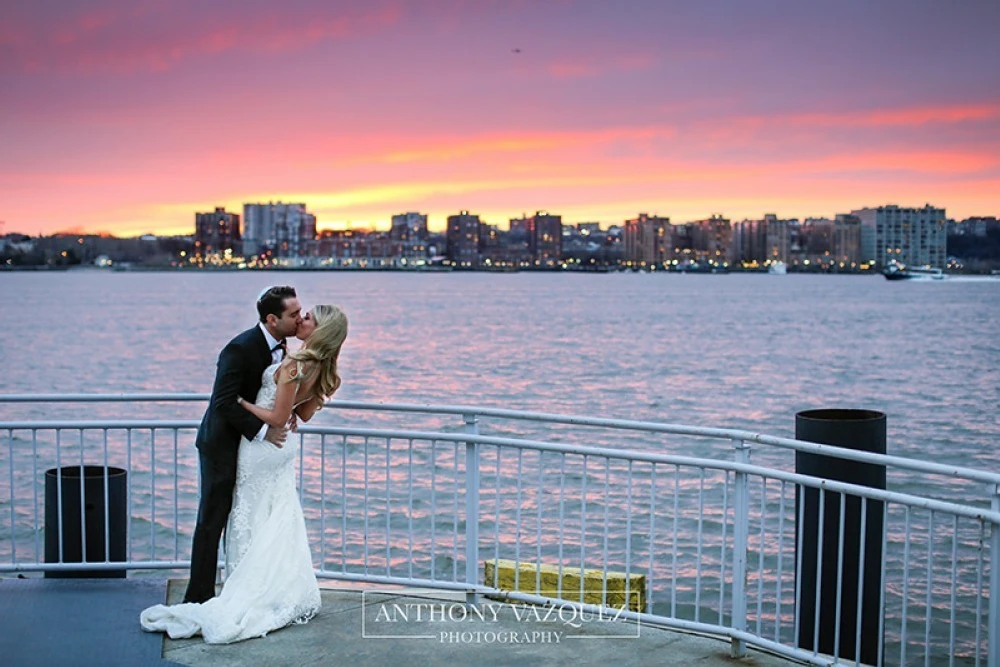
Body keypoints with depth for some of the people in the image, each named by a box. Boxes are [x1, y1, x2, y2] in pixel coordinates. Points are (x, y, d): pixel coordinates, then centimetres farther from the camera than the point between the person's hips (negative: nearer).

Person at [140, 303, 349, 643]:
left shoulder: (294, 365, -27)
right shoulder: (321, 369, -2)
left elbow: (278, 418, -24)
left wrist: (241, 402, -15)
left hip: (261, 447, -8)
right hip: (284, 449, 8)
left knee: (252, 520, 4)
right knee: (281, 520, 17)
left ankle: (251, 595, 9)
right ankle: (291, 591, 22)